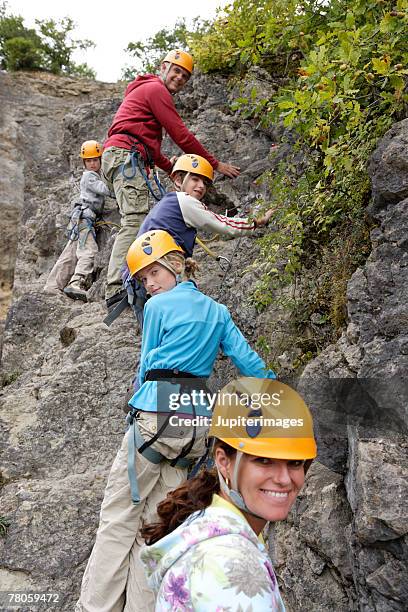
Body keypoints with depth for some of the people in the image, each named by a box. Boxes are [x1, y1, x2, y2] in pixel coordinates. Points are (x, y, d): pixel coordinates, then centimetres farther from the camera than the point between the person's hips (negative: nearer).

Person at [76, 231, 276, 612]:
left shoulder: (157, 306, 3)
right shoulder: (217, 311, 16)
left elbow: (147, 365, 9)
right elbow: (247, 360, 11)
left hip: (156, 413, -5)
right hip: (198, 421, 5)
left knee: (119, 516, 2)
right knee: (156, 521, 10)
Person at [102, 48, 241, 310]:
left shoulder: (147, 90, 33)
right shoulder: (156, 88, 0)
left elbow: (147, 143, 33)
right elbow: (180, 134, -7)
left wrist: (174, 169, 29)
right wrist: (216, 164, -2)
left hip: (119, 158, 10)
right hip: (126, 156, -10)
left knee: (137, 221, 4)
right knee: (135, 220, -22)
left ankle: (117, 287, -1)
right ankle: (117, 288, -32)